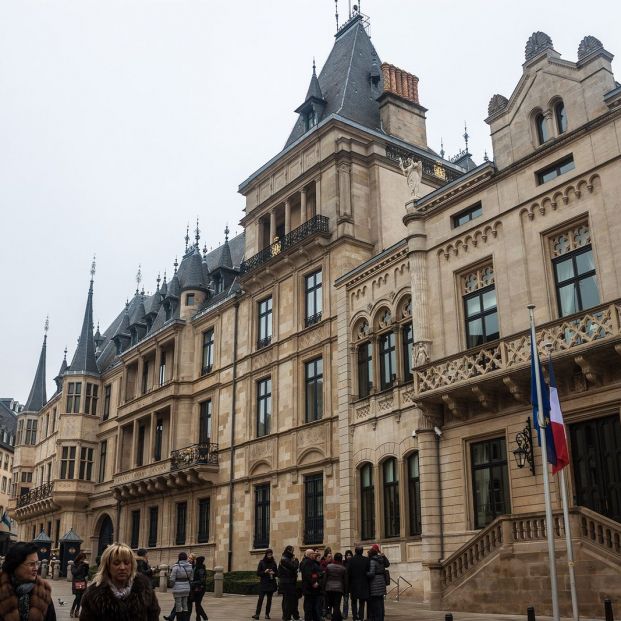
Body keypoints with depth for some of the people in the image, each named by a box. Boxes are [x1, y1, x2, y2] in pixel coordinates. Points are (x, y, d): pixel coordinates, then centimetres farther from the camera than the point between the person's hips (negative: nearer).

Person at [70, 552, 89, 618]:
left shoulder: (84, 565, 8)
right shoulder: (74, 565, -3)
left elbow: (86, 574, 7)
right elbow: (74, 572, -18)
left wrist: (87, 566, -6)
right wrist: (81, 565, -18)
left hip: (83, 583, 4)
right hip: (76, 583, -4)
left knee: (80, 598, 2)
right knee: (78, 597, -11)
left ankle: (77, 611, 11)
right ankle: (72, 610, 6)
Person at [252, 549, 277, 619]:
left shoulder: (273, 563, 6)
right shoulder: (262, 562, -1)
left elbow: (277, 573, 12)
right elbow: (258, 573, -1)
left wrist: (273, 573, -10)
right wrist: (264, 572, -17)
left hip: (271, 584, 3)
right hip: (263, 584, -3)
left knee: (269, 599, 3)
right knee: (260, 599, -11)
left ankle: (267, 614, 10)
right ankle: (257, 614, -10)